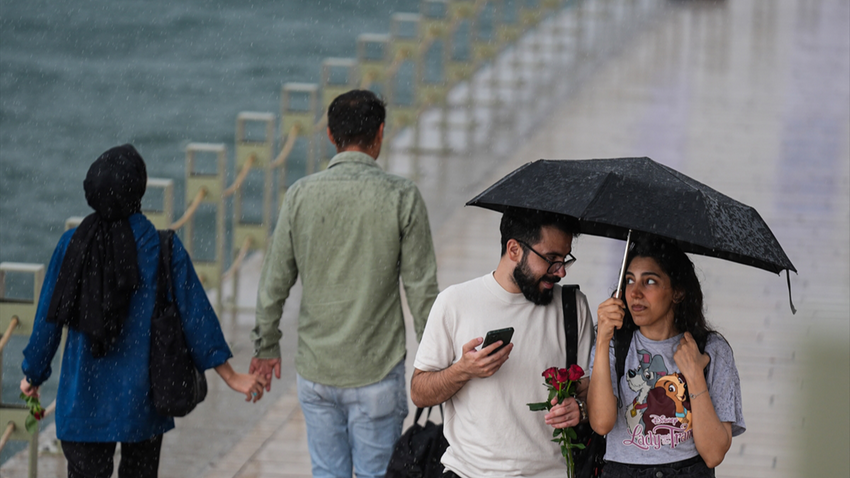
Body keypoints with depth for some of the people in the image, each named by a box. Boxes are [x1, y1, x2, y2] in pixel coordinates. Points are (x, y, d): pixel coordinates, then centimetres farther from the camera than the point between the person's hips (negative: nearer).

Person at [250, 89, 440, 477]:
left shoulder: (302, 194, -2)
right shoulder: (401, 197, -9)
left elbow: (274, 283, 3)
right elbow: (421, 288, -6)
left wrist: (266, 346, 17)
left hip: (315, 369, 3)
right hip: (376, 372, -3)